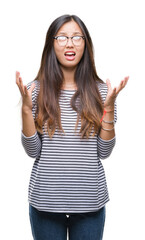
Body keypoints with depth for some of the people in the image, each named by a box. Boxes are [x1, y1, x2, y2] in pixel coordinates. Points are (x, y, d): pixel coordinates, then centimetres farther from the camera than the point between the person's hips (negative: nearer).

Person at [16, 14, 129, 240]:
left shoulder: (101, 91, -1)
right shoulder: (36, 90, -3)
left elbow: (104, 152, -3)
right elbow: (33, 151, -6)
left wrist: (109, 107, -12)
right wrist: (26, 108, -15)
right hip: (46, 201, 0)